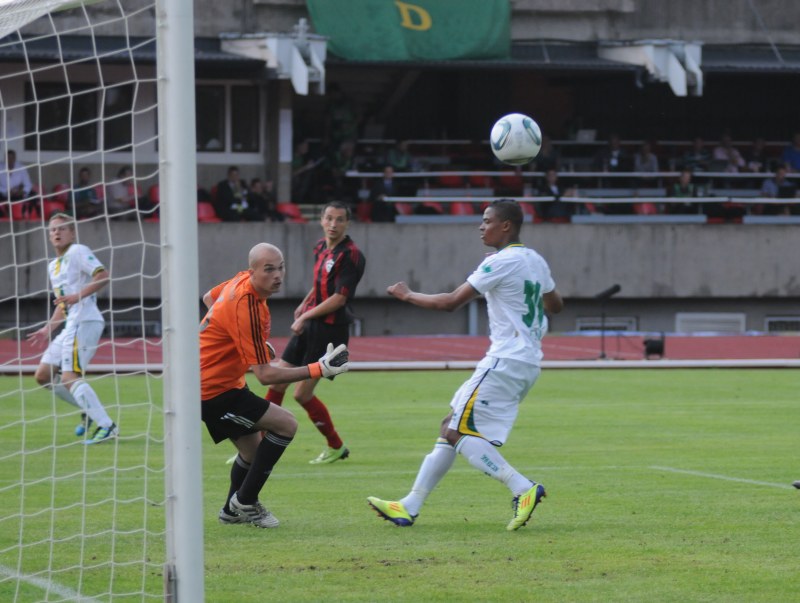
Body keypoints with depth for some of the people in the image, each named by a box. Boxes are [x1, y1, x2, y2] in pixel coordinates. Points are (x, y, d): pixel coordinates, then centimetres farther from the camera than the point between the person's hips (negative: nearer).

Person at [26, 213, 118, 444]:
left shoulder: (78, 252, -5)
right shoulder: (53, 266, 23)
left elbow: (103, 275, -18)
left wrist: (77, 296, -26)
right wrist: (47, 330, 26)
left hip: (85, 322, -10)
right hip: (70, 326, 10)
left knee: (69, 377, -20)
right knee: (43, 375, 8)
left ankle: (106, 426, -22)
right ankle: (89, 410, 15)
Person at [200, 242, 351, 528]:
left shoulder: (241, 281, -1)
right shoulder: (246, 307, -30)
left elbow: (208, 298, 23)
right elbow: (265, 375, -28)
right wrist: (318, 370, -31)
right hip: (214, 389, -10)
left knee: (253, 449, 18)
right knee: (286, 424, -14)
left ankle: (233, 510, 39)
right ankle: (244, 502, -4)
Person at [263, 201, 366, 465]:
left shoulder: (350, 255, -16)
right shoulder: (321, 247, 9)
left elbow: (339, 298, -19)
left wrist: (306, 317, -14)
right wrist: (304, 305, 24)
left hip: (330, 329, -8)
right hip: (308, 326, 8)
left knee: (302, 394, -5)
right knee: (277, 384, 4)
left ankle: (336, 447, 14)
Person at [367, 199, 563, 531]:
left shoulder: (501, 262, -15)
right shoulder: (536, 261, 12)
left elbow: (451, 302, -14)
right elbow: (555, 305, 27)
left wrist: (408, 295, -1)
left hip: (505, 362, -10)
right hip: (527, 363, 10)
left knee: (460, 433, -9)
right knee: (452, 427, 12)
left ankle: (523, 489, -18)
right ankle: (409, 507, 13)